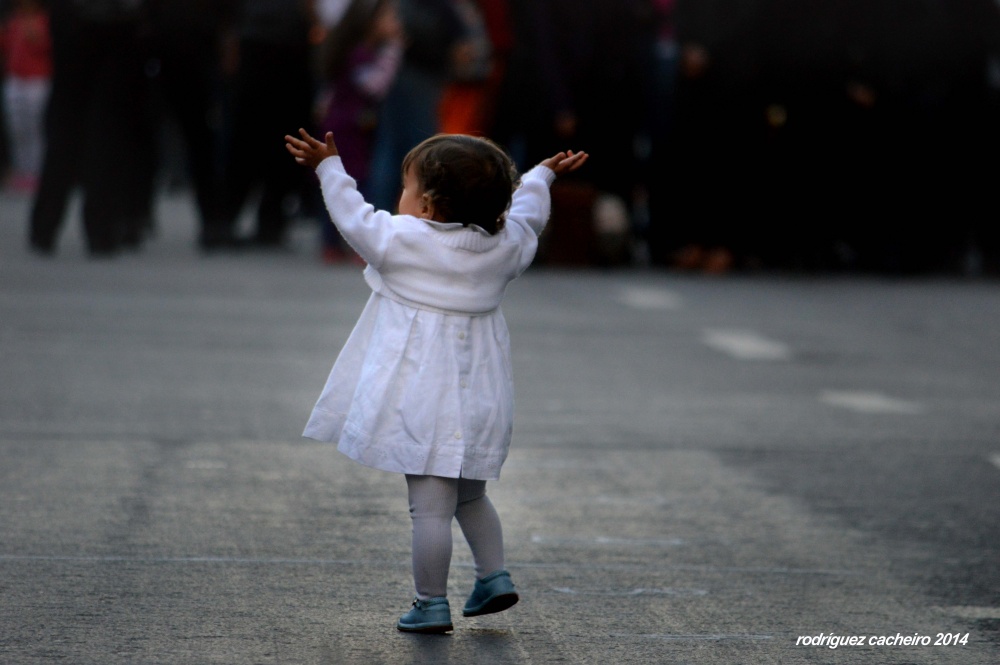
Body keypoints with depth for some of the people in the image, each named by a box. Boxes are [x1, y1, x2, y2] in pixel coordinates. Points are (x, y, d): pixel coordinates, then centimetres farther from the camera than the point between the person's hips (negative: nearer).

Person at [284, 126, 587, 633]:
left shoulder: (398, 241, -10)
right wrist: (541, 176, 44)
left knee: (430, 506, -4)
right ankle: (493, 575, 20)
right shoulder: (504, 246, 5)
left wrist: (328, 168, 18)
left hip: (423, 397, -6)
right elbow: (526, 215, 25)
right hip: (478, 396, 6)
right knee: (470, 495, 24)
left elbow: (354, 216, 4)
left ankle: (431, 604, -1)